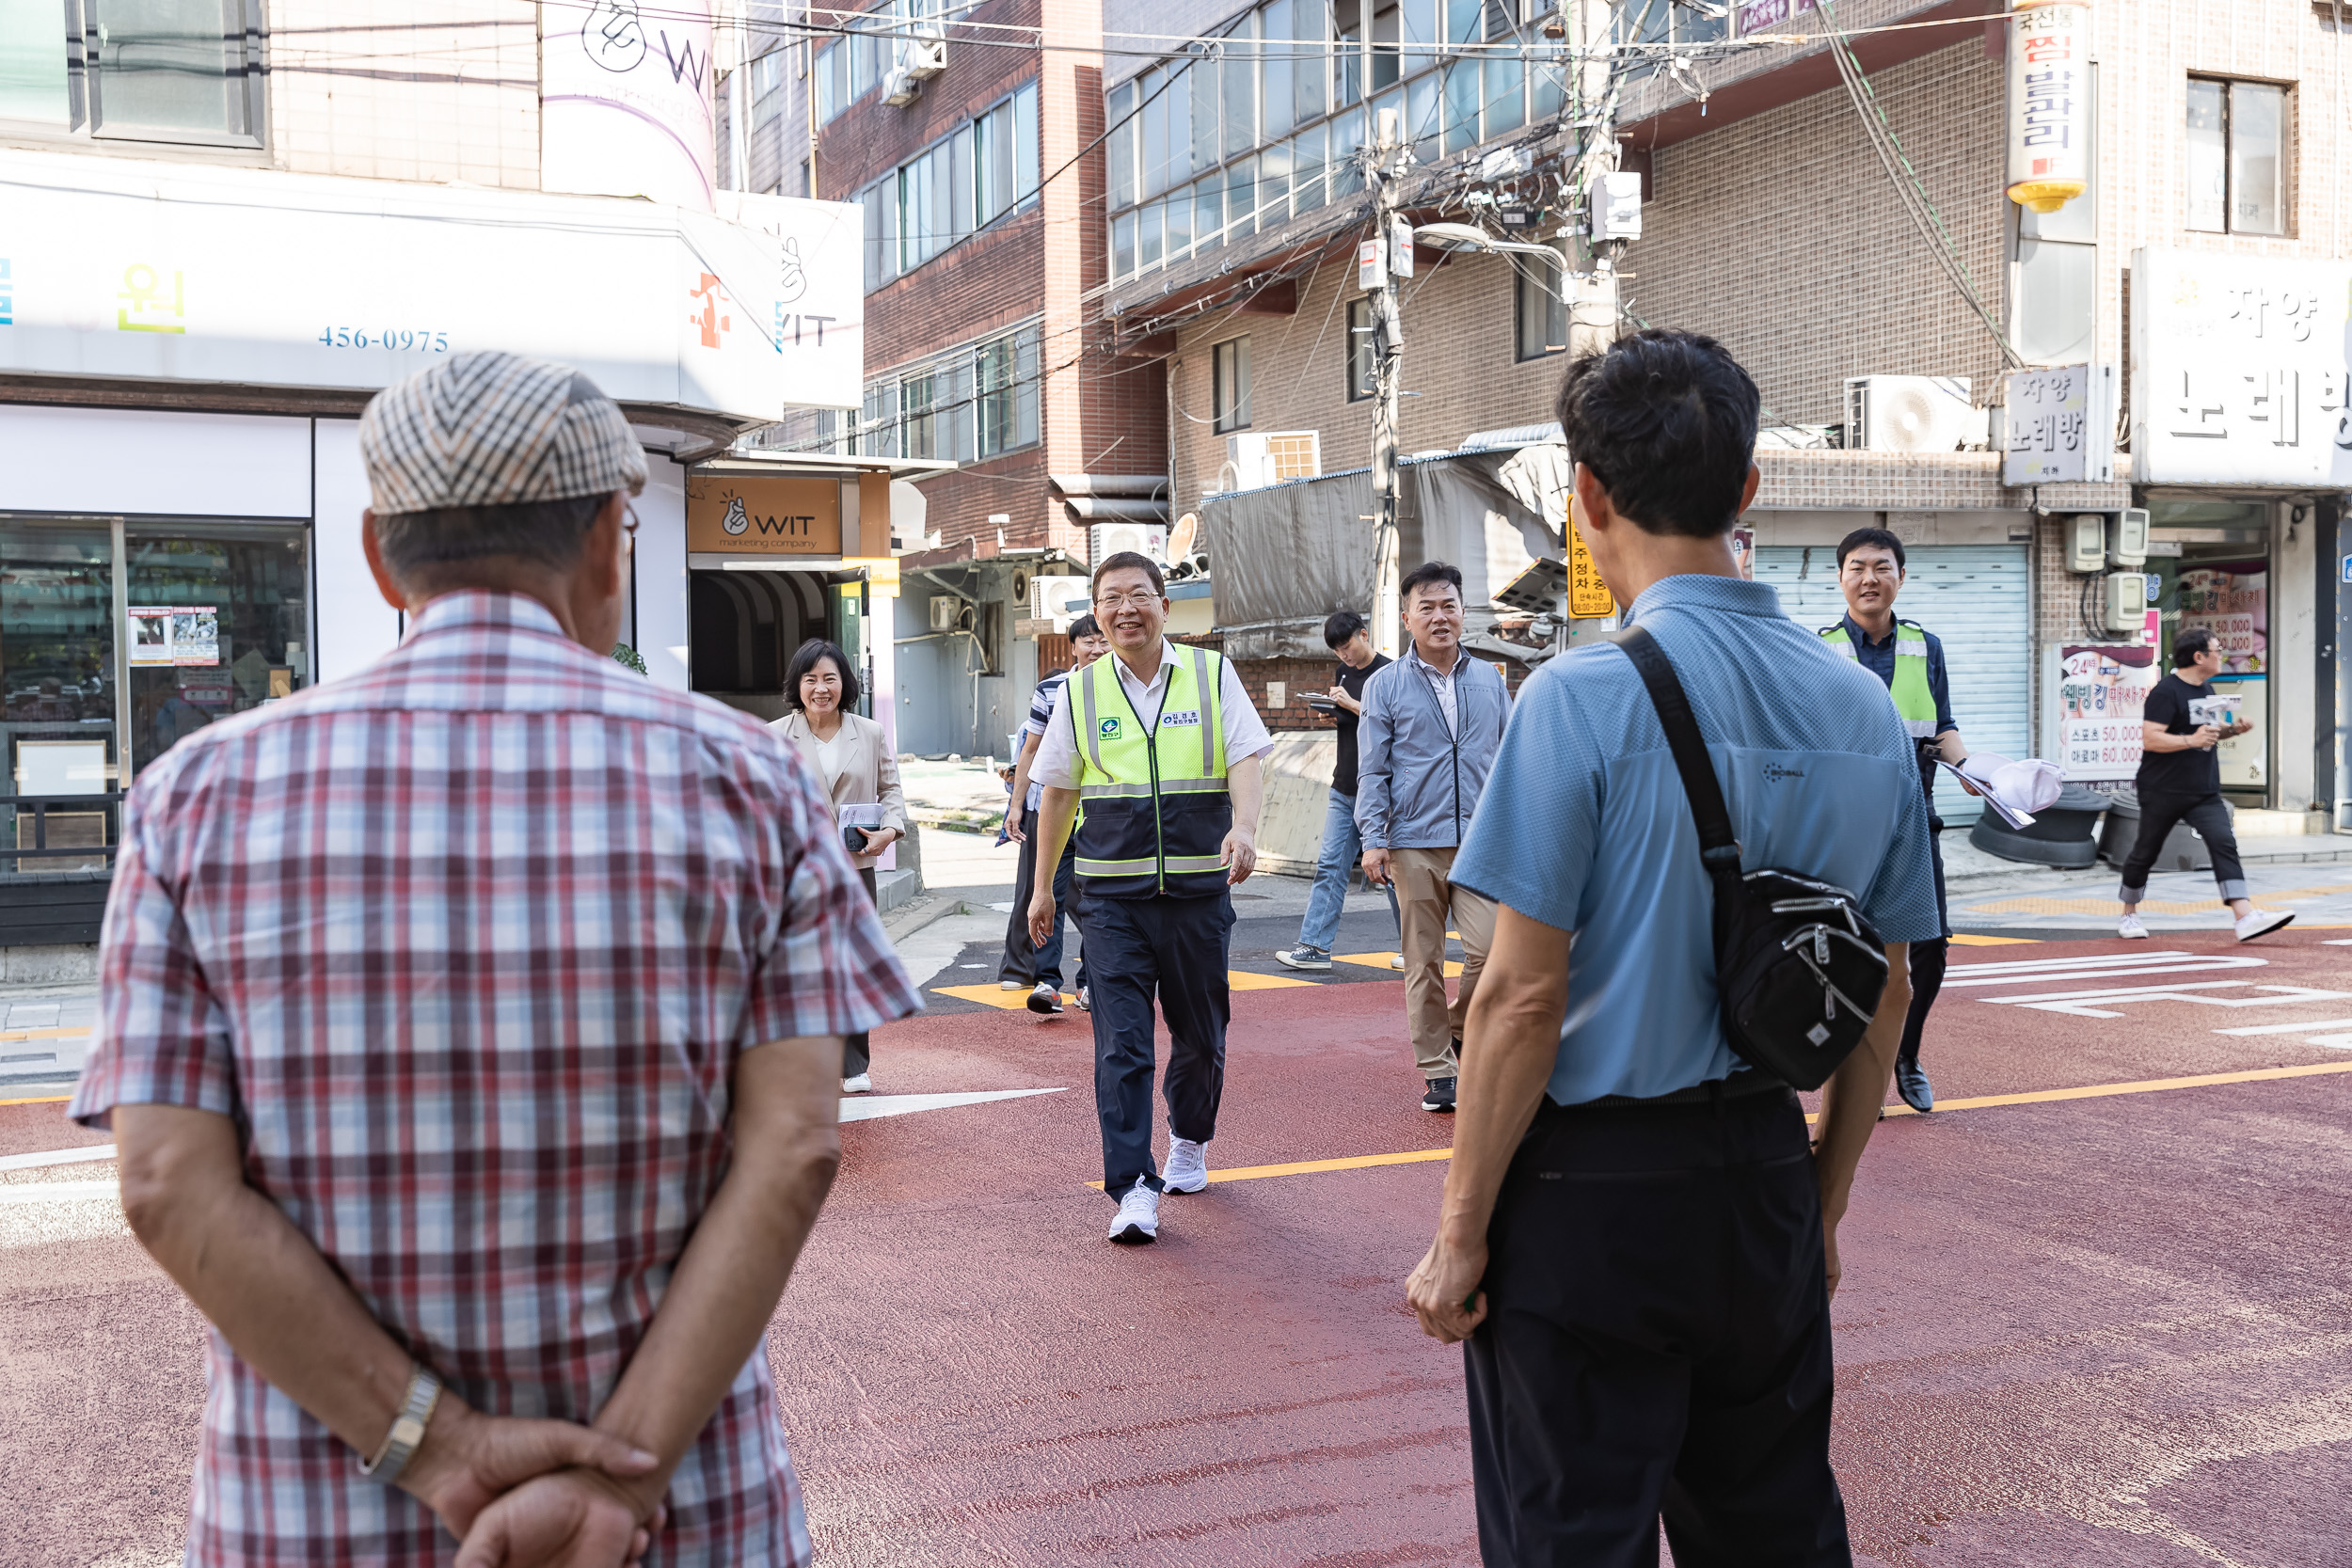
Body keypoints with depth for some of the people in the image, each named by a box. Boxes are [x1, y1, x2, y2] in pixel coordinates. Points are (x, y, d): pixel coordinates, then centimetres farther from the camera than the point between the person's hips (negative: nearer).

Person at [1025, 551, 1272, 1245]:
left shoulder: (1211, 674, 4)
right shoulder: (1080, 691, 6)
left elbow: (1246, 758, -5)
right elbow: (1058, 791, 12)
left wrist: (1244, 827, -25)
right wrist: (1042, 884, 13)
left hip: (1198, 887, 1)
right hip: (1111, 893, 0)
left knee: (1200, 1031, 13)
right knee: (1121, 1043, -8)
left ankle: (1188, 1140, 38)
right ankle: (1132, 1188, -7)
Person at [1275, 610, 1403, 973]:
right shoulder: (1344, 673, 14)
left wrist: (1351, 704, -19)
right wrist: (1331, 717, 1)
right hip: (1343, 790, 7)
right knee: (1329, 867, 2)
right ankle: (1315, 946, 1)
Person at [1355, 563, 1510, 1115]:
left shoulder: (1490, 681, 11)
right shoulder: (1386, 686, 3)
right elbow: (1373, 769, 2)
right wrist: (1373, 839, -6)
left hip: (1481, 841, 2)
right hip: (1415, 844, -1)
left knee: (1492, 949, -10)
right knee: (1423, 961, 3)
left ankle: (1460, 1028, 17)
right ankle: (1437, 1068, 14)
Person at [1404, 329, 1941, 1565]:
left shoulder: (1585, 696, -15)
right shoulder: (1863, 706, 3)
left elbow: (1525, 995, -17)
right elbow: (1886, 998, 9)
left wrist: (1460, 1234, -8)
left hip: (1592, 1191, -6)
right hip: (1765, 1178, 6)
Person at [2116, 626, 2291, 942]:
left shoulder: (2204, 690, 14)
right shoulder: (2166, 691, -14)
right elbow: (2150, 739, -22)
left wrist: (2232, 730, 9)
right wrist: (2192, 740, -29)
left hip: (2204, 792, 7)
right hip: (2163, 791, -7)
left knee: (2224, 844, -11)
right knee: (2145, 853, 6)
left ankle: (2246, 918, -21)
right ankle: (2128, 916, 24)